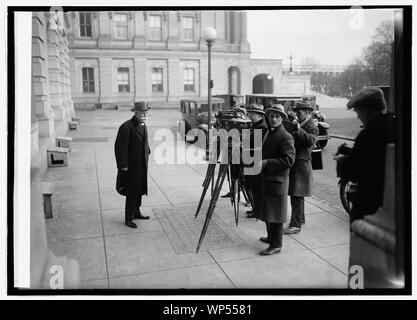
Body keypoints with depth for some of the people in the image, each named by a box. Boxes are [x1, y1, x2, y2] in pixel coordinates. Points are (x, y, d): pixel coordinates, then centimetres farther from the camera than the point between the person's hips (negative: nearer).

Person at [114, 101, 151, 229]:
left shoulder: (143, 125, 8)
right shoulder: (126, 127, -19)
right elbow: (120, 147, -20)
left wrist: (147, 152, 20)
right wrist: (123, 166, -19)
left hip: (142, 164, 8)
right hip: (132, 165, -8)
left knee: (140, 189, 17)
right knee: (132, 192, -1)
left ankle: (136, 212, 34)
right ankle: (128, 219, 11)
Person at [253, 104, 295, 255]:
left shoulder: (286, 137, -13)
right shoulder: (269, 133, 16)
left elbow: (289, 160, -22)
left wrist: (265, 163, -24)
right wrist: (258, 160, 10)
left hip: (276, 181, -9)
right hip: (265, 179, 9)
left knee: (274, 213, -2)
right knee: (267, 211, 18)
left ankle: (276, 245, 8)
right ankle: (271, 237, 34)